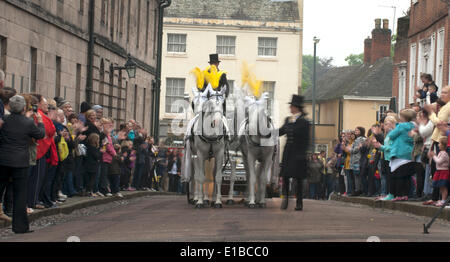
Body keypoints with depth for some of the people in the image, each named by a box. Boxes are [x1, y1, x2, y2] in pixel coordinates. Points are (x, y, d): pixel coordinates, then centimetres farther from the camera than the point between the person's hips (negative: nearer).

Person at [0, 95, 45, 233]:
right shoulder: (28, 123, -13)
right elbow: (41, 135, 2)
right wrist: (40, 122, 21)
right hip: (20, 162, -3)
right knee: (20, 193, 3)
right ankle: (20, 225, 5)